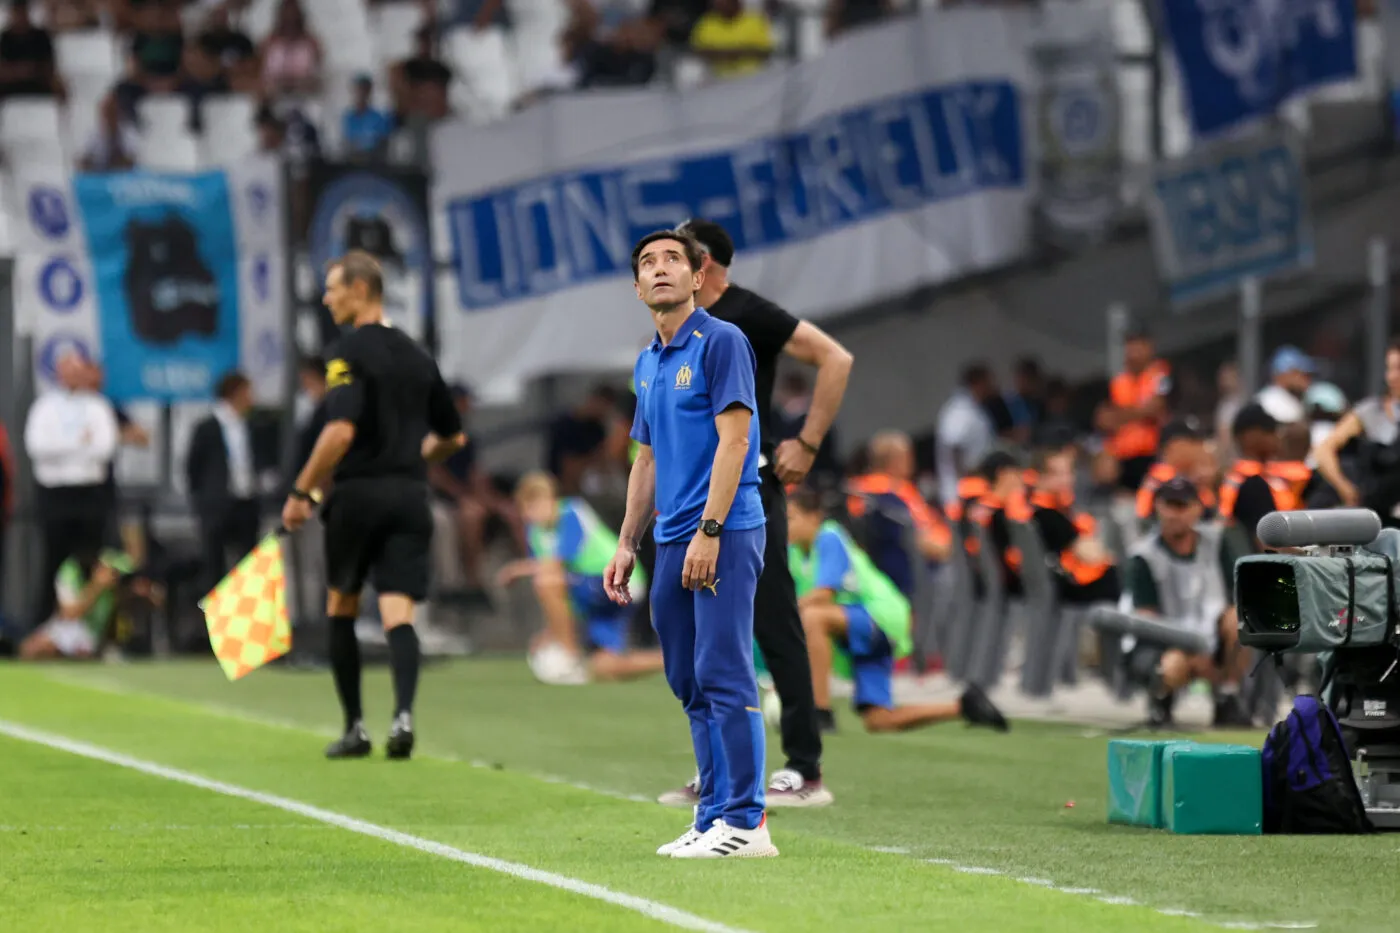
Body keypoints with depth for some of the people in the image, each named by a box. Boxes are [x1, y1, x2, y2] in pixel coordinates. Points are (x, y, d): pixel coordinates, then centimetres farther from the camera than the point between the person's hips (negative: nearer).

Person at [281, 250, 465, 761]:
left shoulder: (349, 352, -8)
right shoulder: (417, 356, 13)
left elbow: (341, 431, -21)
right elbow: (452, 435, 20)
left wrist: (302, 491, -14)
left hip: (358, 493, -5)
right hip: (409, 495, 5)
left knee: (341, 608, 13)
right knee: (398, 613, -3)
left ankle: (355, 728, 14)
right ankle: (403, 713, -25)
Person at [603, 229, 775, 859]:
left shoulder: (721, 342, -7)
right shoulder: (646, 364, 18)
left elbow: (734, 438, -14)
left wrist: (709, 530, -19)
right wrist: (626, 545, 18)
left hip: (725, 534, -8)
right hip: (672, 544, 8)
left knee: (723, 675, -11)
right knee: (689, 683, 8)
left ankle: (745, 822, -10)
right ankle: (714, 816, 12)